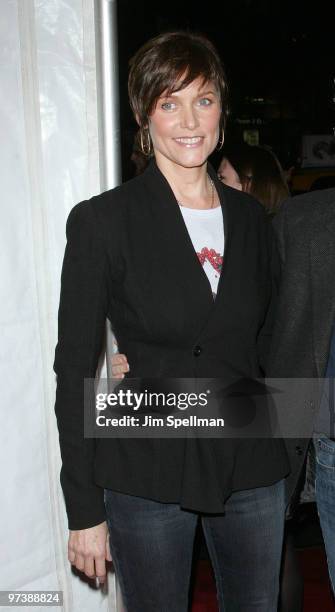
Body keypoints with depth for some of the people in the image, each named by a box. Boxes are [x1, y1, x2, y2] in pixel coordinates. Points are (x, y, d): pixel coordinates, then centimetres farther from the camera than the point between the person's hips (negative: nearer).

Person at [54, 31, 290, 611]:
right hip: (147, 474, -4)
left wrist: (276, 453, 10)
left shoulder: (250, 217, 5)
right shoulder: (101, 220, -10)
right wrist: (84, 510, -8)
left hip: (251, 467, 5)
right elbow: (74, 368, -9)